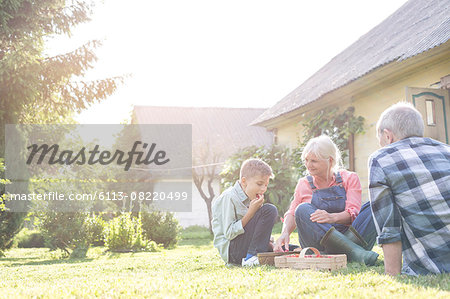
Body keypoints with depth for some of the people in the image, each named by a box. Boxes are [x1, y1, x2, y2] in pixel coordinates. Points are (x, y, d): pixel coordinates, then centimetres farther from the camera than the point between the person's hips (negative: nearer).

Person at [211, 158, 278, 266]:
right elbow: (229, 234, -19)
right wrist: (251, 212, -20)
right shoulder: (229, 197, -14)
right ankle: (251, 257, -20)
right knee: (269, 210, -19)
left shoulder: (250, 198, 12)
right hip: (231, 251, -9)